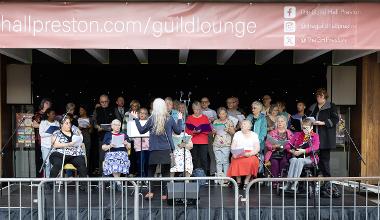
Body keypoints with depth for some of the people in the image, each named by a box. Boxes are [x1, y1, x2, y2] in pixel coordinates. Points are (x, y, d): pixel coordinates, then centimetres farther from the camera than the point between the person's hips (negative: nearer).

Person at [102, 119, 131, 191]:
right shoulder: (107, 135, 20)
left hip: (122, 153, 1)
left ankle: (116, 180, -24)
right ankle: (118, 182, -31)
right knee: (113, 163, -33)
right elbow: (103, 147, 10)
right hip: (111, 154, -1)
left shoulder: (124, 135, 23)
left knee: (122, 161, -32)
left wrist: (126, 144, -5)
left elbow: (129, 147, 16)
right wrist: (110, 146, -8)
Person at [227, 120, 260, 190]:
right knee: (237, 162, -33)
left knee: (251, 161, -35)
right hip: (238, 156, 1)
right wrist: (234, 153, -13)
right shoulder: (237, 134, 15)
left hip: (250, 156, -1)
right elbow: (233, 147, 8)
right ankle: (238, 181, -16)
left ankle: (246, 182, -21)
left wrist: (250, 153, -16)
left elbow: (257, 148, 2)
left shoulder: (254, 135, 12)